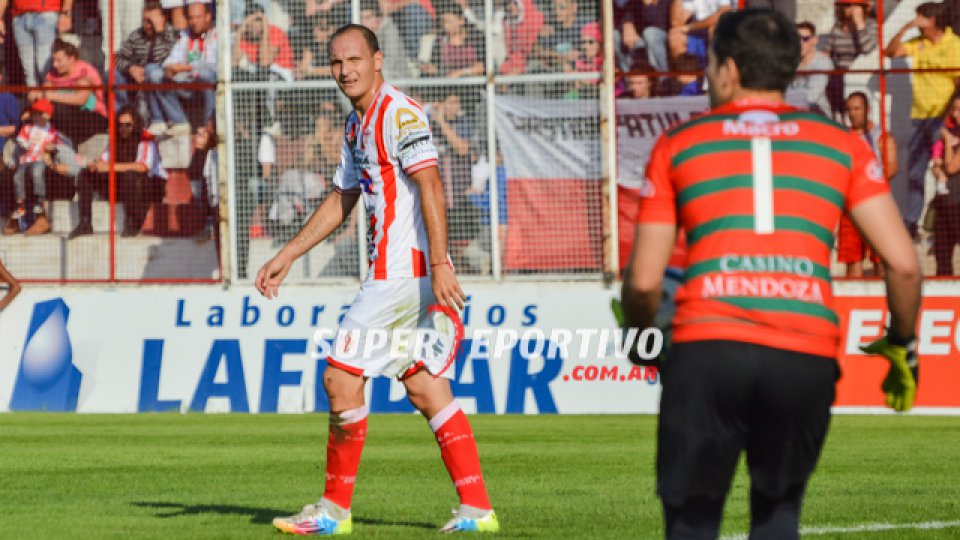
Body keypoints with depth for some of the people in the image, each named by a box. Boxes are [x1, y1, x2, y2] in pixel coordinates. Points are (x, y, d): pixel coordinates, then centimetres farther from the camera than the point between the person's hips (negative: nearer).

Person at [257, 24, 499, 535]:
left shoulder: (399, 112, -11)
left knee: (341, 376, -5)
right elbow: (342, 199, 29)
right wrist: (286, 257, 28)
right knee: (426, 391, 7)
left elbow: (430, 185, -20)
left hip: (404, 270, -10)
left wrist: (438, 264, -28)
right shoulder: (356, 124, 19)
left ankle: (335, 507, 3)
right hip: (393, 269, 10)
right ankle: (476, 507, 5)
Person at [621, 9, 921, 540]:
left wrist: (639, 338, 29)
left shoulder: (678, 144, 13)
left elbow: (644, 280, 9)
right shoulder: (842, 145, 15)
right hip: (808, 357, 1)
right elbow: (903, 264, 7)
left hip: (705, 350, -1)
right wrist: (900, 345, 24)